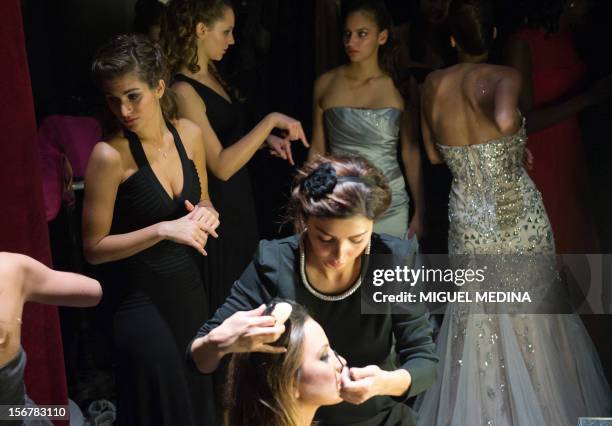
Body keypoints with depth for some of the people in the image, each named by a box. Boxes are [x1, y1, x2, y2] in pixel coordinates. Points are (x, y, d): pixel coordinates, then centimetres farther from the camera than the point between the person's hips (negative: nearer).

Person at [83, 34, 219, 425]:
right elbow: (94, 247, -14)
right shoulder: (110, 155, -19)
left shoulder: (188, 133, -2)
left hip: (190, 289, 6)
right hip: (141, 301, -5)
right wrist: (162, 230, -24)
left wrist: (207, 214, -8)